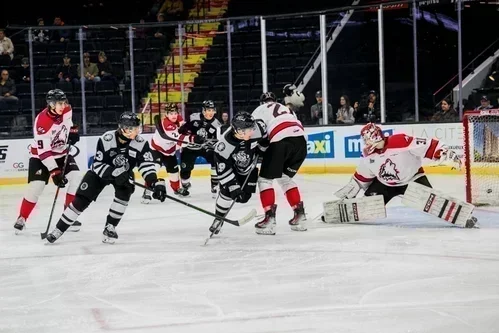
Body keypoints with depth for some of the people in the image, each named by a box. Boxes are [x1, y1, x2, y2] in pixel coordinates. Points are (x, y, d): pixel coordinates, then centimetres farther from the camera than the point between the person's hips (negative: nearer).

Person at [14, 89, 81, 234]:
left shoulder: (66, 109, -13)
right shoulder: (42, 122, -32)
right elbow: (44, 152, -32)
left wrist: (73, 130, 1)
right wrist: (55, 172, -35)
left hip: (62, 152, 6)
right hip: (41, 155, -6)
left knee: (75, 177, -12)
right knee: (36, 186, -16)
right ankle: (22, 218, 3)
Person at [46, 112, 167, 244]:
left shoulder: (140, 143, -24)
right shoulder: (106, 139, -31)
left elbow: (147, 165, -24)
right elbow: (97, 165, -27)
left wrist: (156, 183, -38)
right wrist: (115, 173, -39)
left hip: (124, 174, 2)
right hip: (100, 172, -2)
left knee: (123, 194, -26)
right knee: (81, 200, -8)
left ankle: (110, 228, -8)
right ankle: (59, 229, 6)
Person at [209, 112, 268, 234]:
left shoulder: (257, 127, -33)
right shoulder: (224, 145, -40)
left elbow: (264, 138, -6)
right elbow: (223, 170, -33)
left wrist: (261, 150, 4)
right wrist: (233, 187, -34)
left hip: (249, 166, 3)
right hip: (231, 166, -3)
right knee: (227, 192, -9)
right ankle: (218, 219, 8)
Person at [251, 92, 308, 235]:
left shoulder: (261, 110, 21)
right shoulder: (286, 109, 38)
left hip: (281, 140, -6)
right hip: (301, 140, 6)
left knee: (265, 179, 6)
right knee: (285, 178, 26)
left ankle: (270, 218, -6)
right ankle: (299, 213, 18)